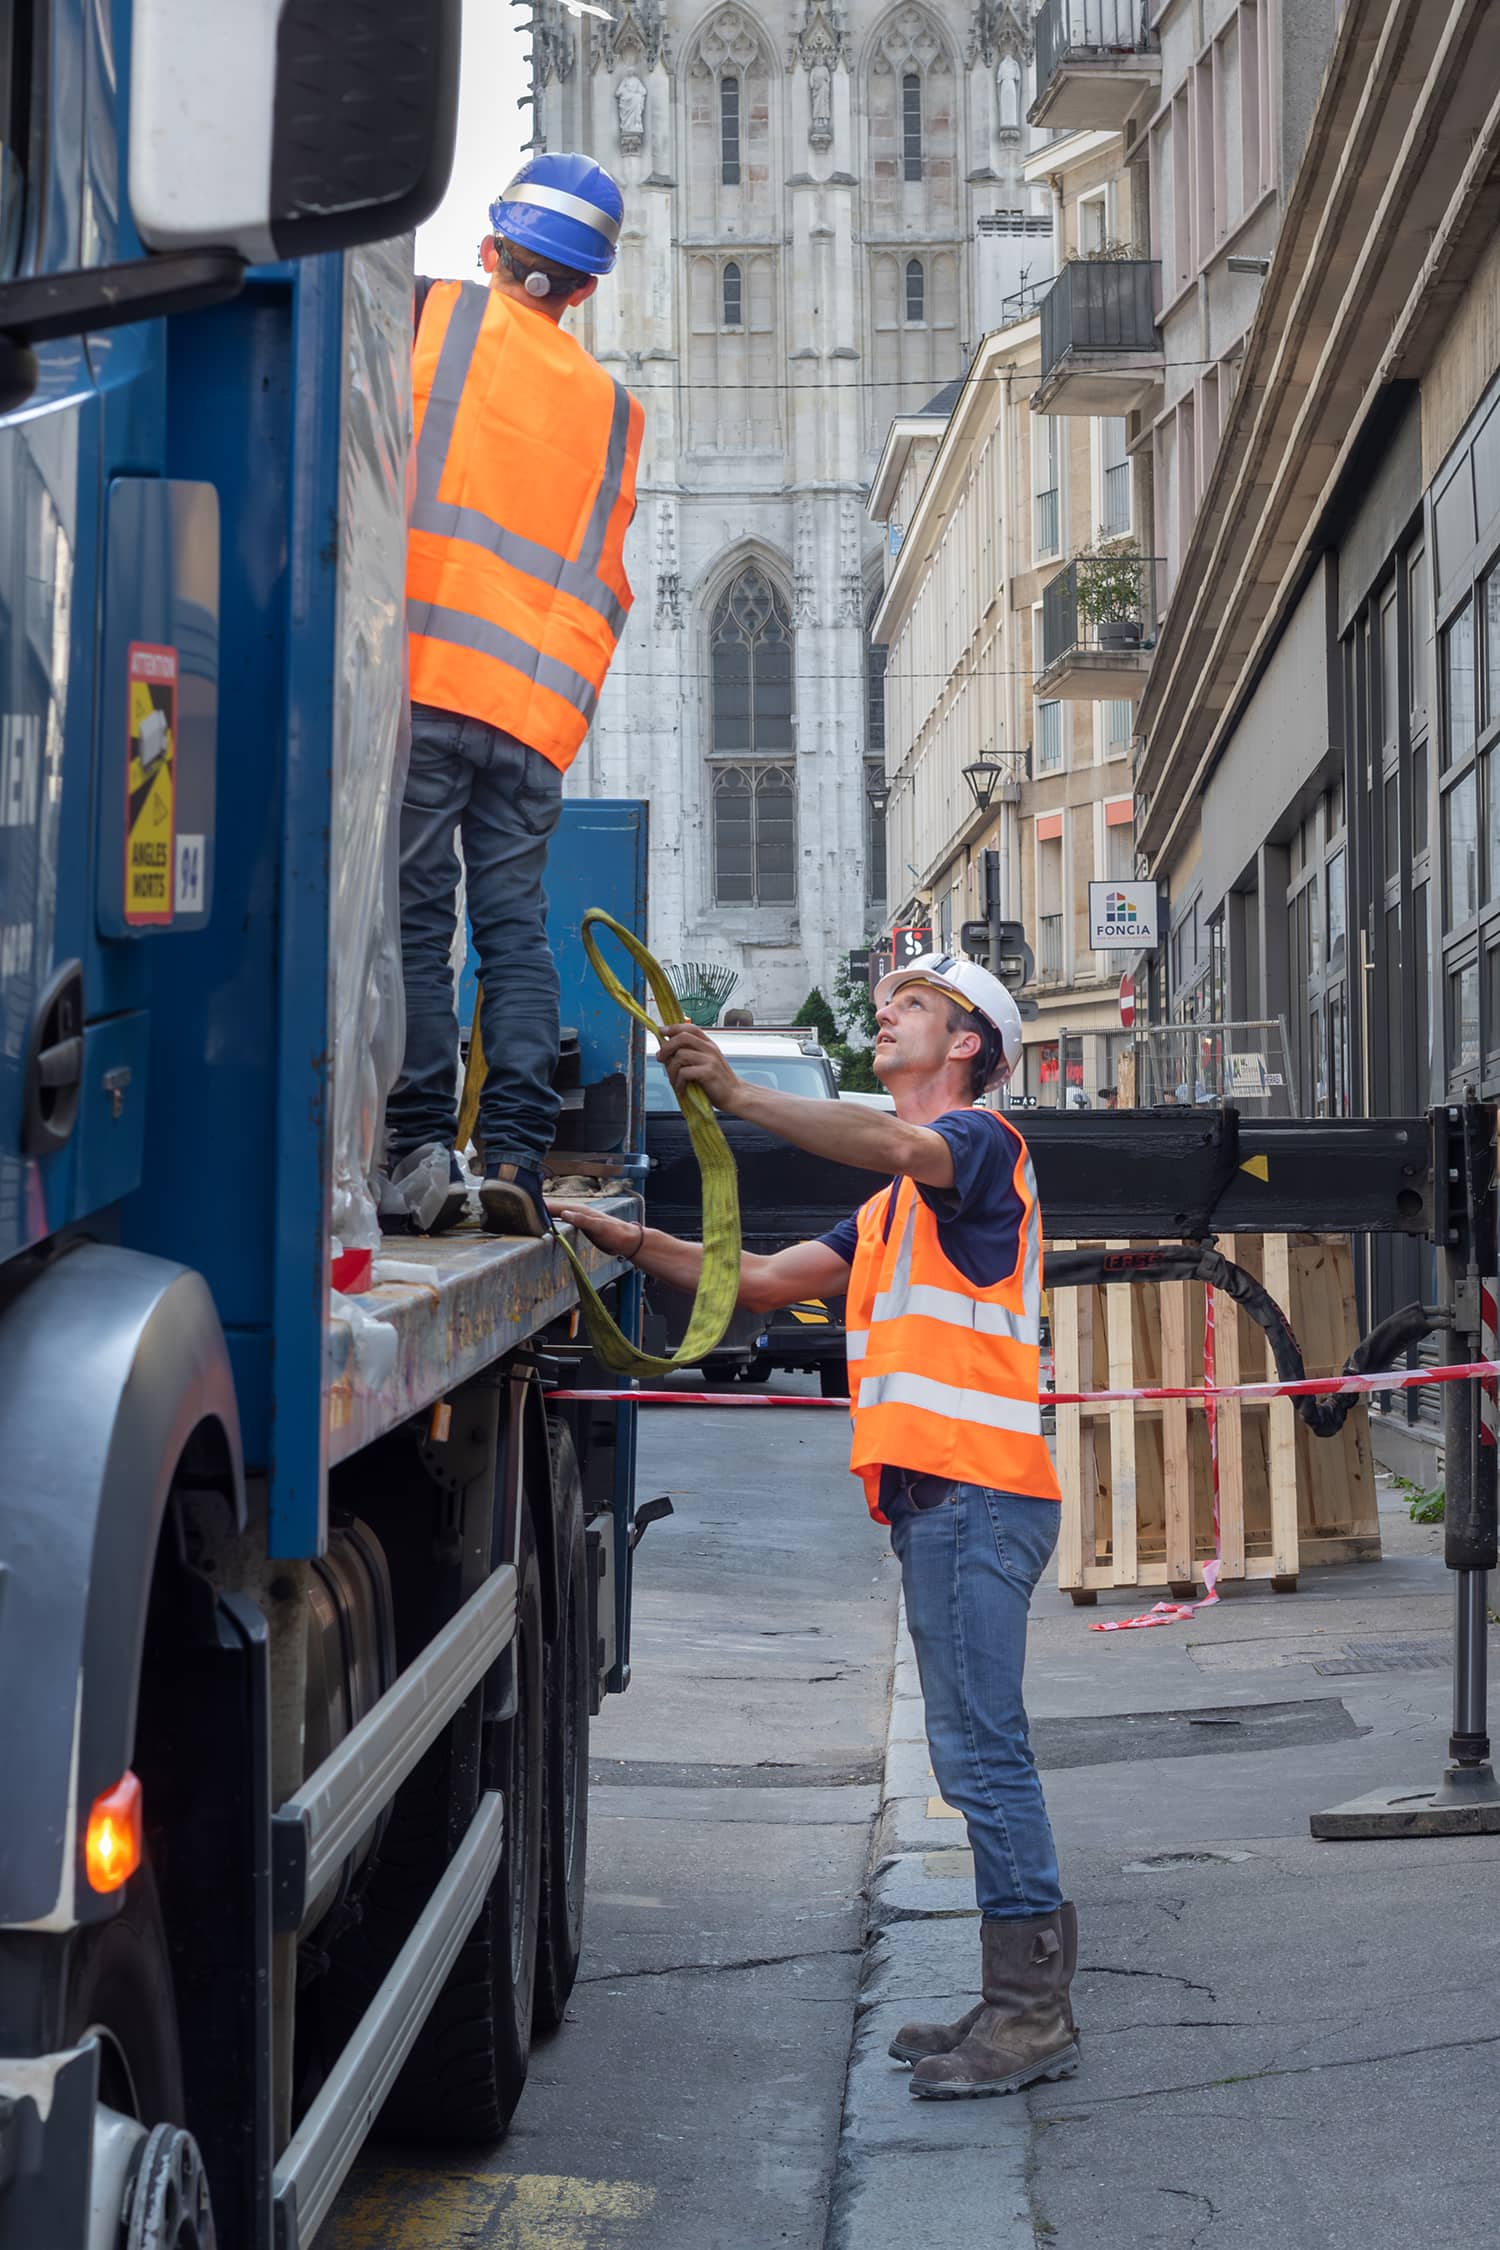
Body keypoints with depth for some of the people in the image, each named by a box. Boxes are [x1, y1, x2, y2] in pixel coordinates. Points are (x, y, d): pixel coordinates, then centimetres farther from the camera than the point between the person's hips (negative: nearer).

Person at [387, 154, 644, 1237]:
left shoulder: (431, 314, 7)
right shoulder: (613, 407, 19)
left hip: (420, 672, -4)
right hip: (540, 706, 4)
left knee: (416, 919, -4)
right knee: (517, 928, 7)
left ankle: (420, 1147, -9)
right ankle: (517, 1154, -2)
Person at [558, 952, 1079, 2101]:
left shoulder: (979, 1138, -1)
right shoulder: (893, 1208, 28)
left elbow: (892, 1142, -24)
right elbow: (765, 1279, 24)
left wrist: (737, 1093, -33)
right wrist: (637, 1243, 13)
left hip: (974, 1488, -10)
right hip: (934, 1491, 10)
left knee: (979, 1746, -11)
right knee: (978, 1748, 10)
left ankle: (1035, 2008, -8)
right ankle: (1020, 2002, 15)